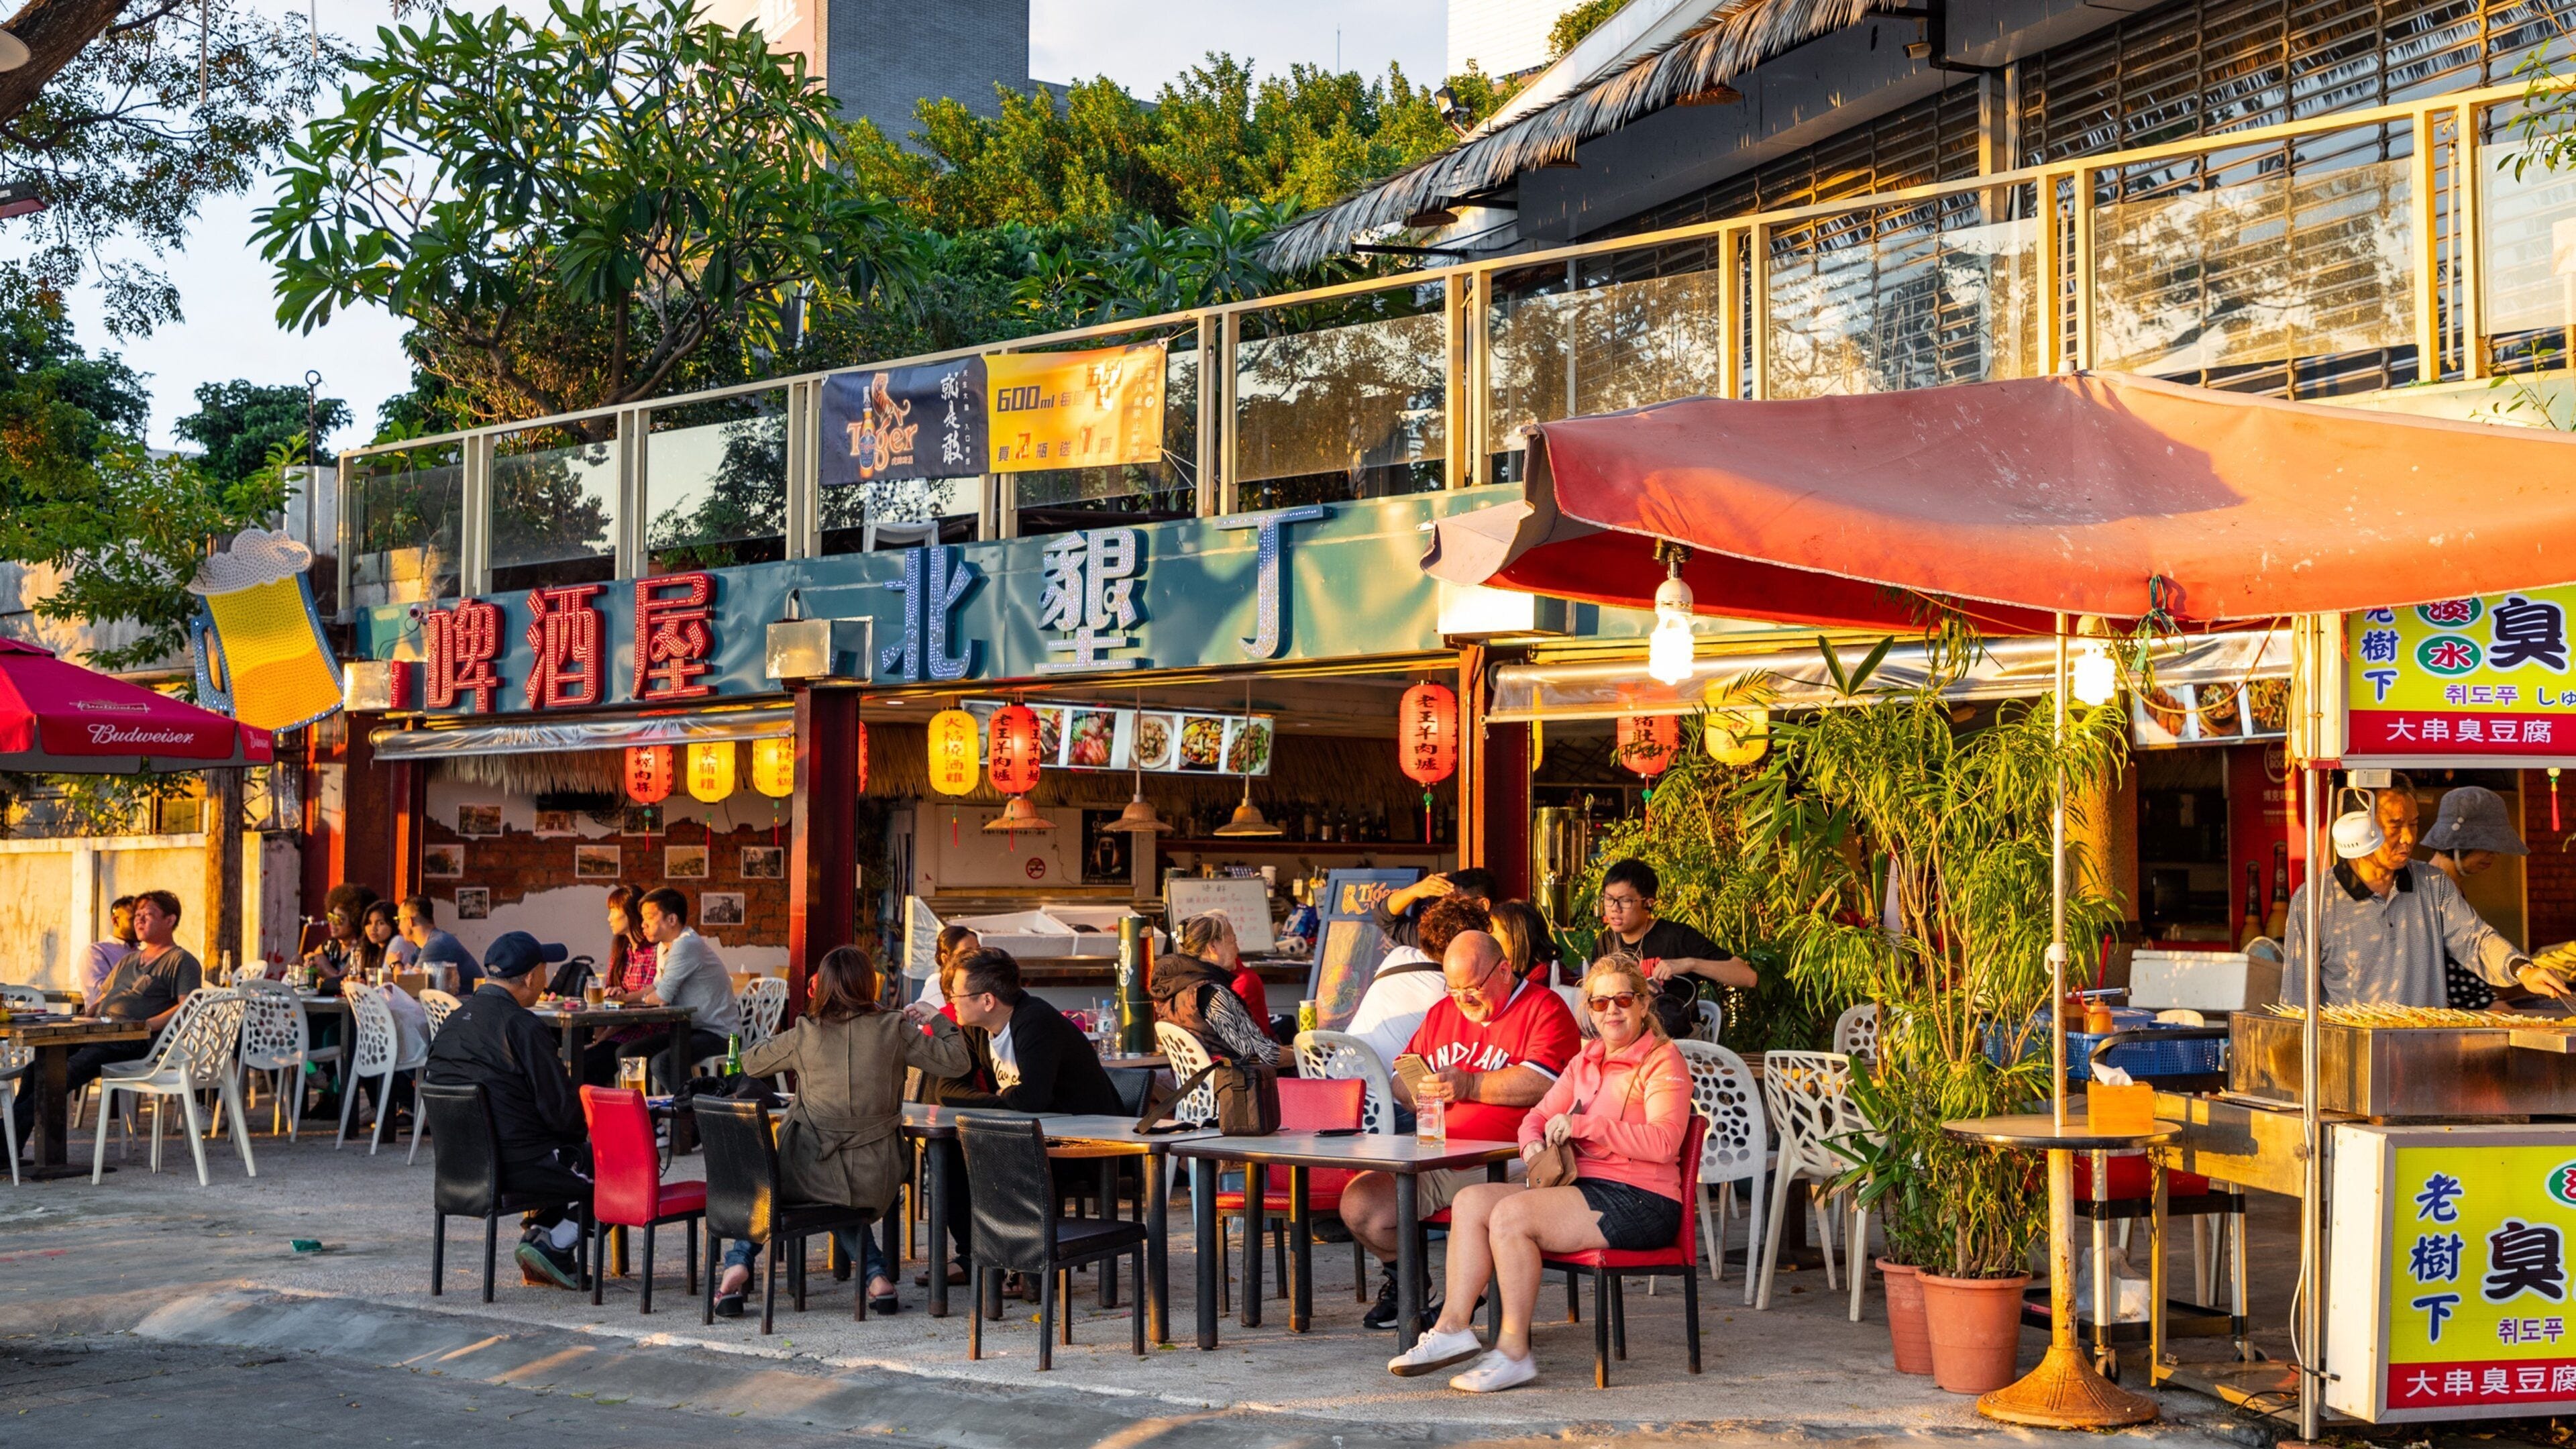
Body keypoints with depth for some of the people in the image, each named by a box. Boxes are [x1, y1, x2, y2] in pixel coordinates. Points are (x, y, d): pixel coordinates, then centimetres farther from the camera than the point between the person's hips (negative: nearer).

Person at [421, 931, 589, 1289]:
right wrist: (586, 1129, 6)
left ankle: (538, 1232, 14)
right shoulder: (523, 1027, -17)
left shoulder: (453, 1020, 8)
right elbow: (560, 1108, -17)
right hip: (518, 1163, -9)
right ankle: (553, 1245, 0)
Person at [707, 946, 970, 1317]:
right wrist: (935, 1020, 17)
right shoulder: (894, 1029, -4)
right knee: (846, 1204, 36)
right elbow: (955, 1061, 3)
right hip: (875, 1181, 1)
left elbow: (749, 1063, 13)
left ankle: (739, 1265, 17)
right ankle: (877, 1274, 17)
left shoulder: (804, 1035, -2)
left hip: (812, 1173, -1)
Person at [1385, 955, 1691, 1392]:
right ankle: (1454, 1326, -11)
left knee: (1510, 1214, -26)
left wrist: (1581, 1125, -18)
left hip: (1640, 1202, -8)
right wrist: (1533, 1143, -3)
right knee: (1471, 1201, -7)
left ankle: (1513, 1352, -21)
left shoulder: (1663, 1061, -5)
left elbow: (1664, 1141, -19)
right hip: (1586, 1188, 8)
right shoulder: (1585, 1063, 20)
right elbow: (1539, 1115, 22)